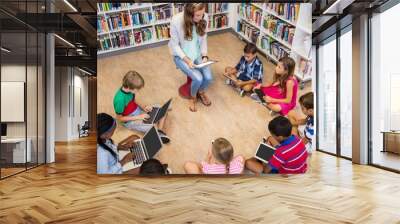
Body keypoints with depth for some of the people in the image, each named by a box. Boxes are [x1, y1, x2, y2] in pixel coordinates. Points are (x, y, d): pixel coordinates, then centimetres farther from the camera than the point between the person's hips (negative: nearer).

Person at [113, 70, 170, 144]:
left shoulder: (129, 89, -12)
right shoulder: (120, 99, -32)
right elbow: (119, 118, -21)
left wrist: (143, 107, -7)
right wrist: (138, 117, -22)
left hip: (138, 111, 7)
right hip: (130, 120, -7)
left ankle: (160, 132, -10)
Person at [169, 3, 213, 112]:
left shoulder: (204, 18, -15)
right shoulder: (176, 21, -27)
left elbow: (203, 39, 1)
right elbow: (175, 45, -15)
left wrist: (204, 56, -11)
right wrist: (187, 60, -23)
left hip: (198, 53, 4)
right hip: (181, 55, -3)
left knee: (208, 77, -14)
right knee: (198, 78, -21)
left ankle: (201, 92, 22)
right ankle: (193, 97, 13)